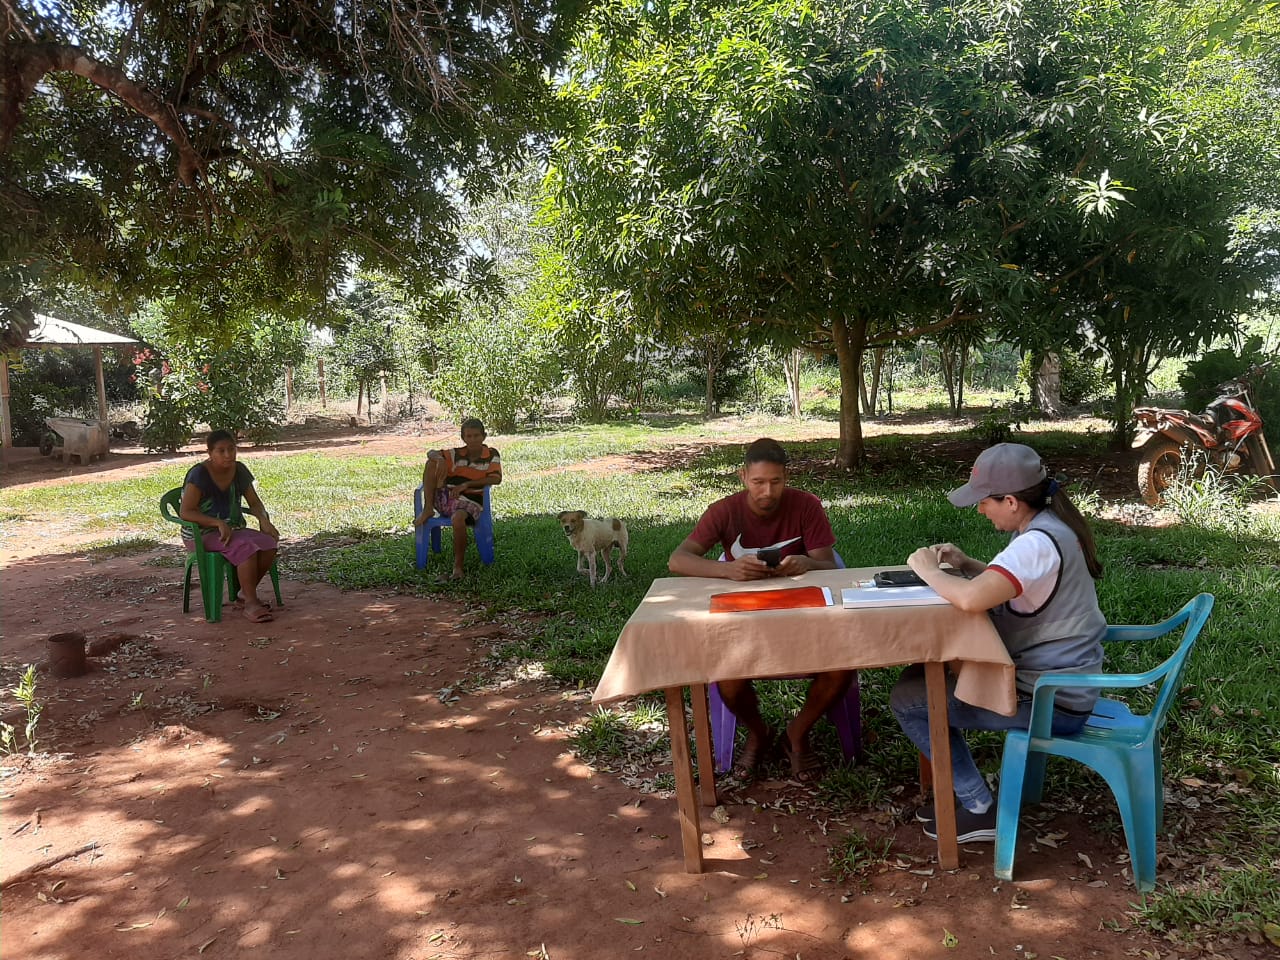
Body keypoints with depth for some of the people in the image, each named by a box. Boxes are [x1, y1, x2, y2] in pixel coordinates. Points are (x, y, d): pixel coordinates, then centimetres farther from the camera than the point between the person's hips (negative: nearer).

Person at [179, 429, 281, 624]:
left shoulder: (239, 470, 4)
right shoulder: (199, 474, -15)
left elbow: (254, 502, 11)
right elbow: (185, 512, -21)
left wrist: (263, 519, -11)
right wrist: (218, 523, -31)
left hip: (232, 529, 6)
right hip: (201, 534, -6)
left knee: (269, 543, -20)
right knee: (246, 548, -32)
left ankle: (245, 593, -2)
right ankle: (251, 604, -24)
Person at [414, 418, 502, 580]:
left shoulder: (492, 455, 4)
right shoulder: (456, 454, 11)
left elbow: (496, 479, -9)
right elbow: (431, 453, 10)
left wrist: (466, 484, -13)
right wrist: (439, 459, -16)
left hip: (469, 500, -4)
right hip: (444, 497, 4)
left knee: (458, 518, -40)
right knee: (432, 463, -13)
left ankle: (458, 566, -29)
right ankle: (427, 509, -13)